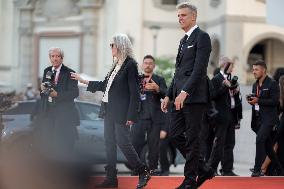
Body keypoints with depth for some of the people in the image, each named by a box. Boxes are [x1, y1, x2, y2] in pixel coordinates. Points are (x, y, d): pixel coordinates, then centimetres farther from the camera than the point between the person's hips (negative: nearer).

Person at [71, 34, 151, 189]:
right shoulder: (116, 65, 14)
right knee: (110, 143, 8)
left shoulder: (130, 64, -12)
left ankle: (143, 172, 7)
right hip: (110, 110, 9)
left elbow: (134, 92, -15)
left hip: (121, 112, -9)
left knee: (123, 142, -7)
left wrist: (131, 116, -18)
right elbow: (105, 85, 21)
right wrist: (83, 81, 23)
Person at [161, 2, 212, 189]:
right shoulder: (184, 40, 20)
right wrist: (169, 95, 17)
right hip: (180, 97, 9)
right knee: (175, 135, 7)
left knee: (192, 139, -3)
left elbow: (199, 68, -18)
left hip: (194, 97, -9)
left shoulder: (202, 37, -7)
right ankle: (202, 170, 18)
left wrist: (185, 92, -25)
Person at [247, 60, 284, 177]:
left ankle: (257, 169, -18)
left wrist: (258, 101, -19)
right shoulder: (255, 85, 16)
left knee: (260, 140, -22)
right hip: (258, 118, 8)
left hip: (268, 119, -8)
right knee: (267, 145, 11)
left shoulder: (272, 84, -8)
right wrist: (251, 100, 0)